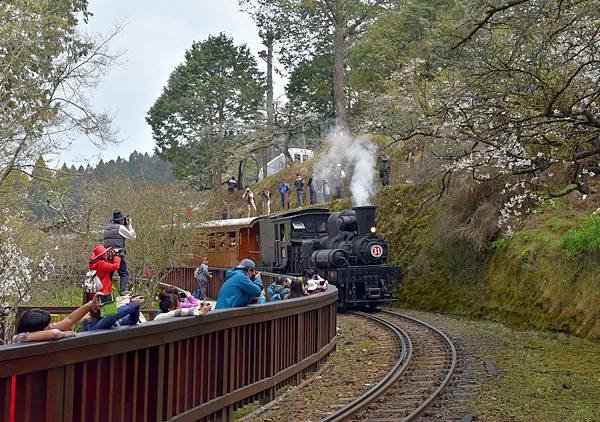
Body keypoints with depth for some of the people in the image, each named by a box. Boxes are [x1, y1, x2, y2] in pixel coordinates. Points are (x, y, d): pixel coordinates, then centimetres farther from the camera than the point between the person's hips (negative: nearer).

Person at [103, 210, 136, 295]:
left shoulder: (107, 228, 17)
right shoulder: (120, 227, -4)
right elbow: (133, 236, 2)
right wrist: (130, 225, 12)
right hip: (118, 254, -6)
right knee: (124, 274, -1)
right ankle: (122, 291, -13)